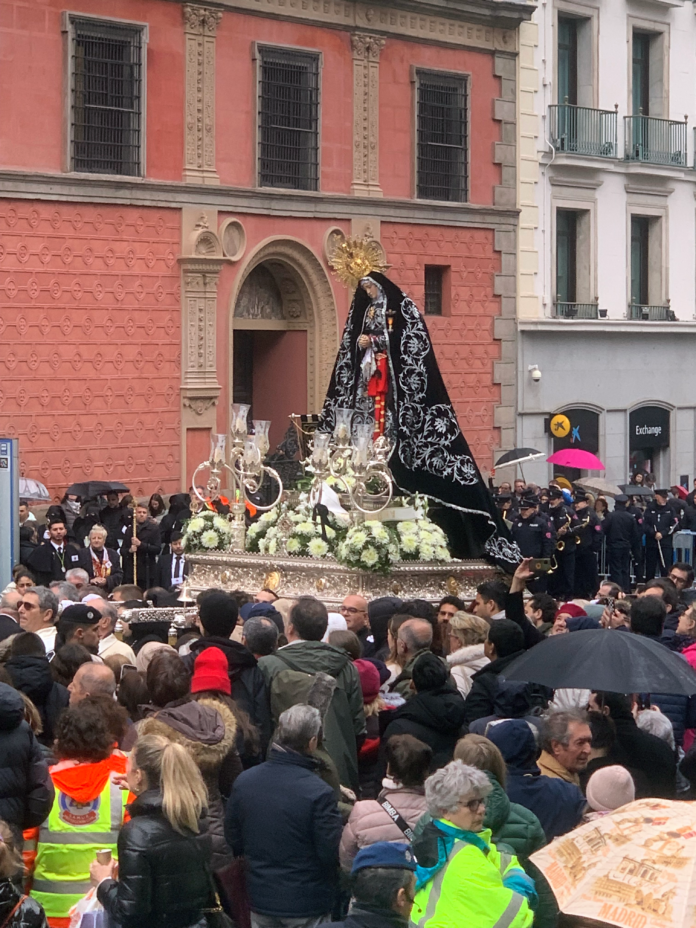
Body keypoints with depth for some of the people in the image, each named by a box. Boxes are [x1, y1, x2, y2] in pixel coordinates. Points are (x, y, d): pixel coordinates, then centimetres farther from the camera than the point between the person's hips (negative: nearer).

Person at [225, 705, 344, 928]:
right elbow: (332, 853, -19)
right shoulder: (318, 793, -23)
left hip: (260, 900, 5)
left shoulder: (244, 781, -6)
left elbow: (233, 841, 4)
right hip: (307, 902, -4)